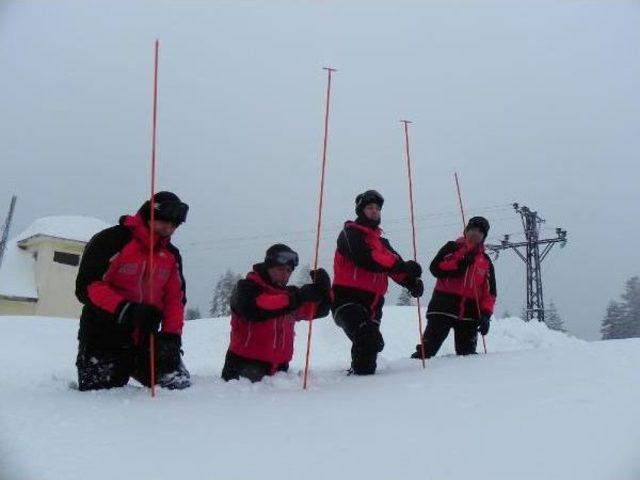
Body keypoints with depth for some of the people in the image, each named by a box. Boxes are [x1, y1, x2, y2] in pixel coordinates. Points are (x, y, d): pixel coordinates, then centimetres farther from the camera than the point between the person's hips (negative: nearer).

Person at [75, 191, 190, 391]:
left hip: (146, 341, 5)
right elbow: (87, 287, -17)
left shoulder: (171, 255, 8)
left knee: (180, 383, -2)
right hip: (102, 341, -5)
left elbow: (175, 298, 8)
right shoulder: (110, 240, -12)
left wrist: (171, 335, -7)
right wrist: (125, 309, -28)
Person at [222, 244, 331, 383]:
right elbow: (255, 309, -27)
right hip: (246, 363, -6)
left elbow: (318, 310, 13)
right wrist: (294, 298, -32)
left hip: (279, 366, 6)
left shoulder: (288, 293, 14)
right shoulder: (247, 287, -5)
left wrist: (322, 290, -9)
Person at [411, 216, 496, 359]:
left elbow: (490, 291, 11)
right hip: (443, 307, -3)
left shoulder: (486, 262, 16)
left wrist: (486, 314, -3)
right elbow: (435, 268, -4)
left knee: (467, 354, 5)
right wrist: (457, 264, -15)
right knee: (427, 349, -8)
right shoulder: (452, 248, 9)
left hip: (469, 313, 3)